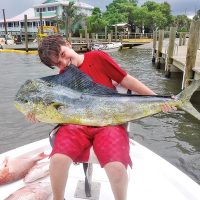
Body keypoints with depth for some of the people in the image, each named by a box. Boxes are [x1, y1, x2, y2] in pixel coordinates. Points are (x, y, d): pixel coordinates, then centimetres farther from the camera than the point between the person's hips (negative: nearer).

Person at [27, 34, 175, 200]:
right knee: (58, 160, -25)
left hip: (109, 122, -2)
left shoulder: (97, 57, 5)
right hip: (76, 124, 3)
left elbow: (127, 80, 7)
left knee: (116, 168, -27)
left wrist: (156, 98, 5)